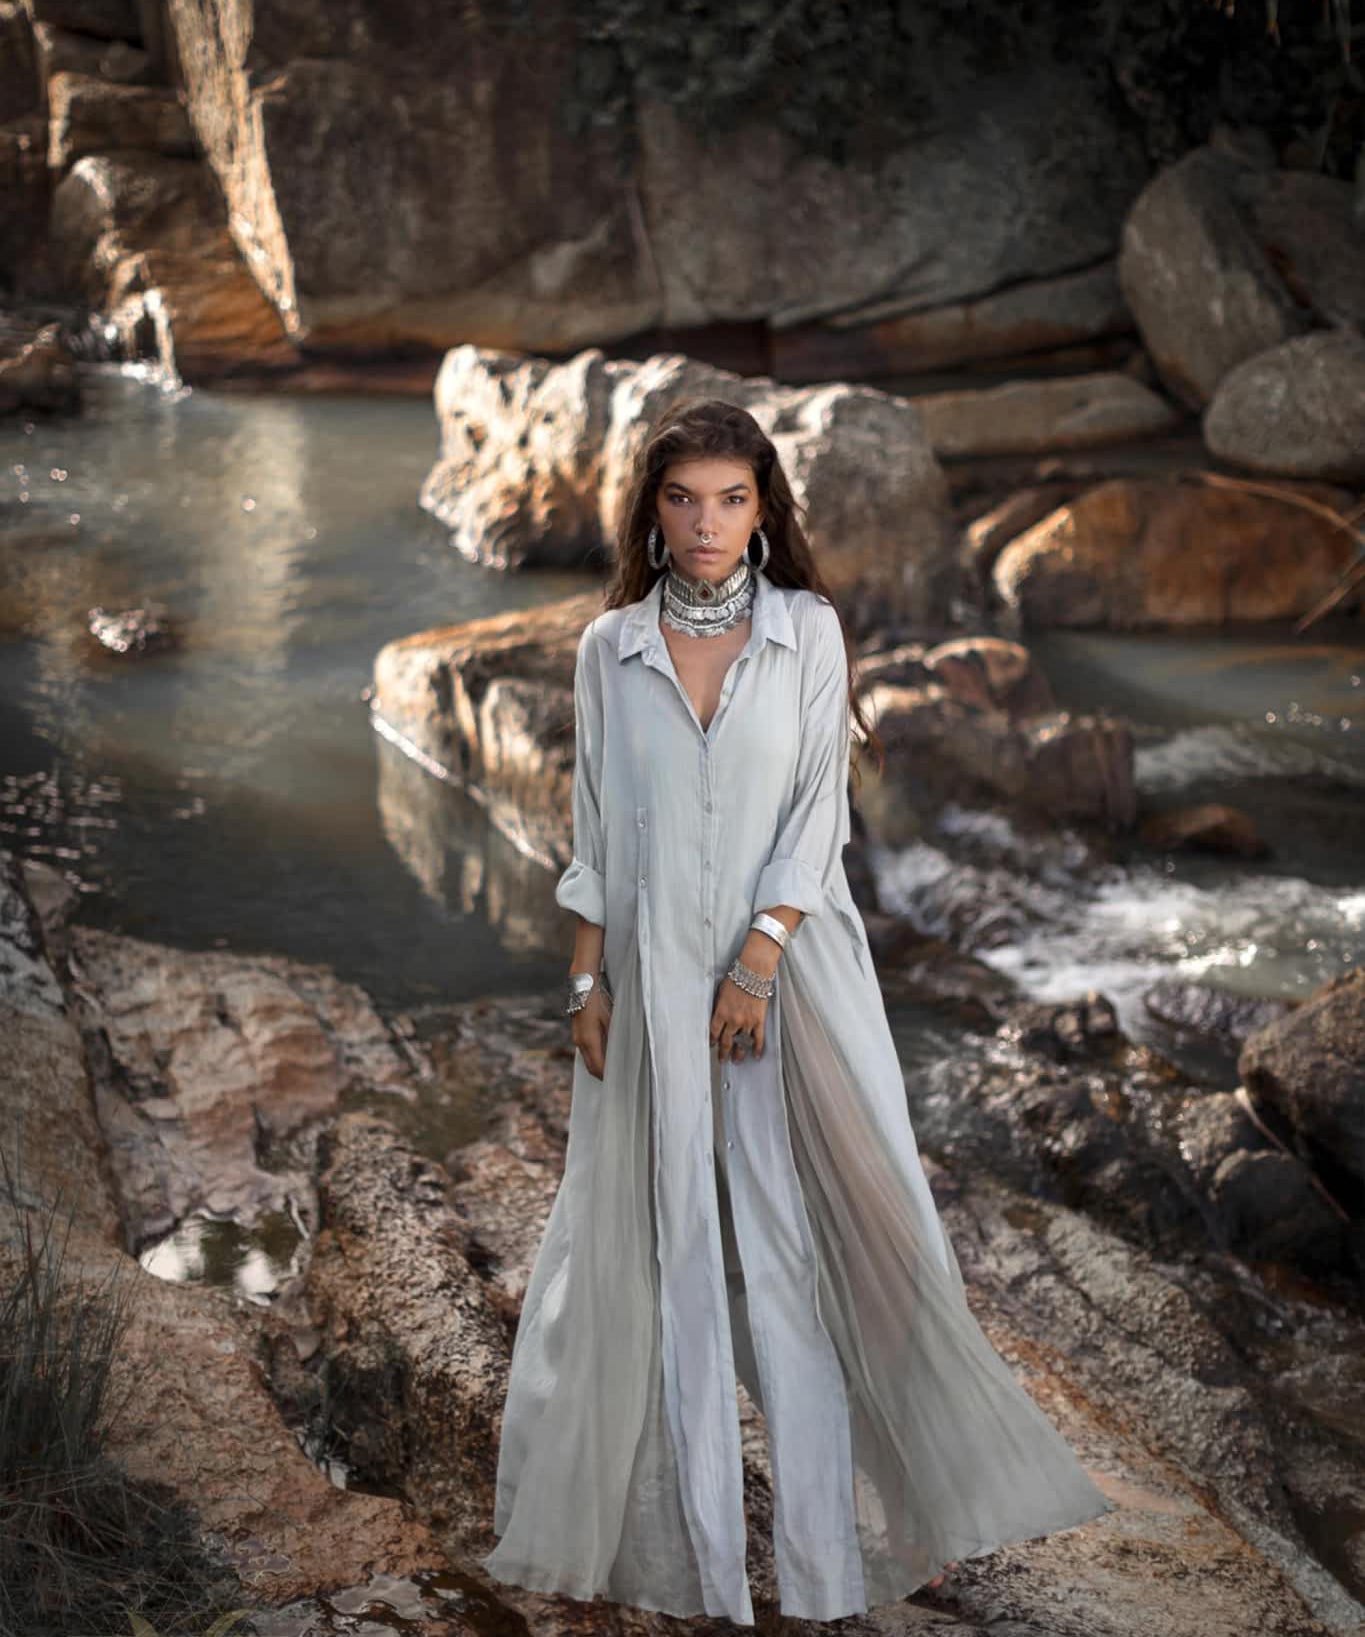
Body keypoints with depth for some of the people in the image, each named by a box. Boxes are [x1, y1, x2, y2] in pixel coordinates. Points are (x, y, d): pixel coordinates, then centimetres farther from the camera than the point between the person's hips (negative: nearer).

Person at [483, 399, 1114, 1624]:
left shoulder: (808, 631, -1)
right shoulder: (610, 649, 3)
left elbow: (817, 813, -6)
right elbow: (596, 832, 6)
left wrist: (755, 968, -13)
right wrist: (587, 982, 1)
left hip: (791, 966, -1)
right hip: (655, 974, 2)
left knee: (814, 1227, -1)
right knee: (668, 1243, 7)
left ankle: (833, 1532, 11)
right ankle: (688, 1532, 20)